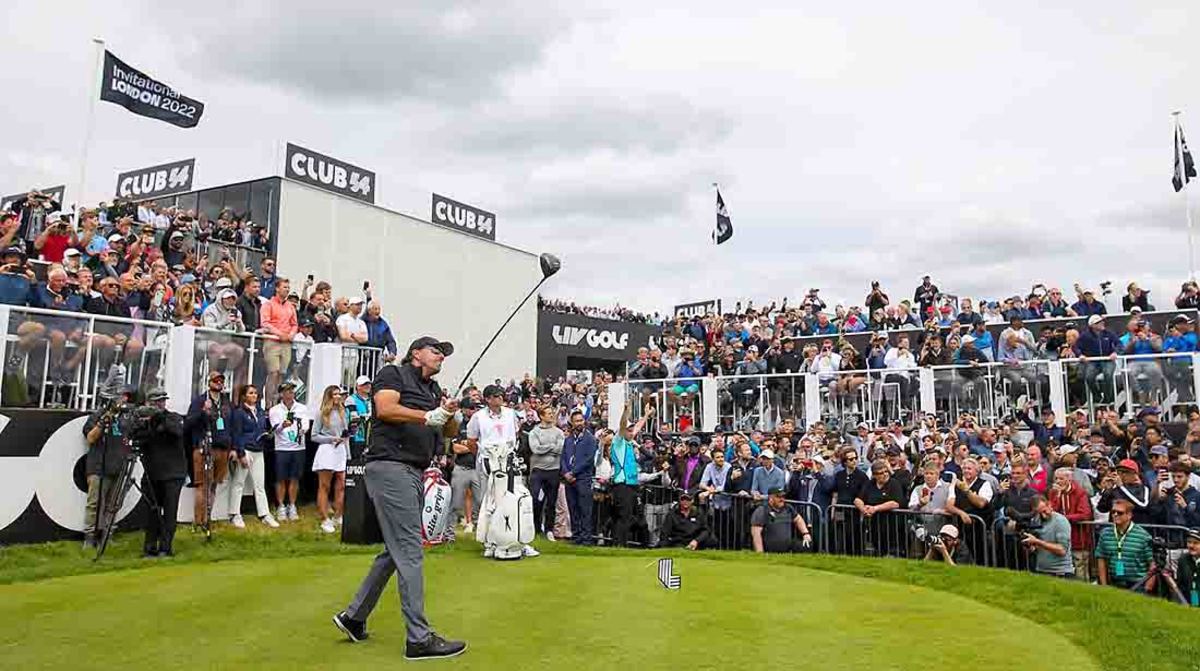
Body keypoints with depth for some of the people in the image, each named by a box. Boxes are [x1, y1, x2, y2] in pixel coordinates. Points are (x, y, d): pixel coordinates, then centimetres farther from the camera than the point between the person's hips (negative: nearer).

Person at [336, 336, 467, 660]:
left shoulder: (434, 389, 22)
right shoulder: (394, 373, 1)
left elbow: (451, 432, 16)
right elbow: (385, 409, -16)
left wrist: (449, 414, -5)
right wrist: (428, 416, -19)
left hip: (414, 474, 9)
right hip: (390, 467, -9)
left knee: (395, 551, 15)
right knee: (410, 553, -10)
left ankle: (354, 616, 28)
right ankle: (419, 638, -8)